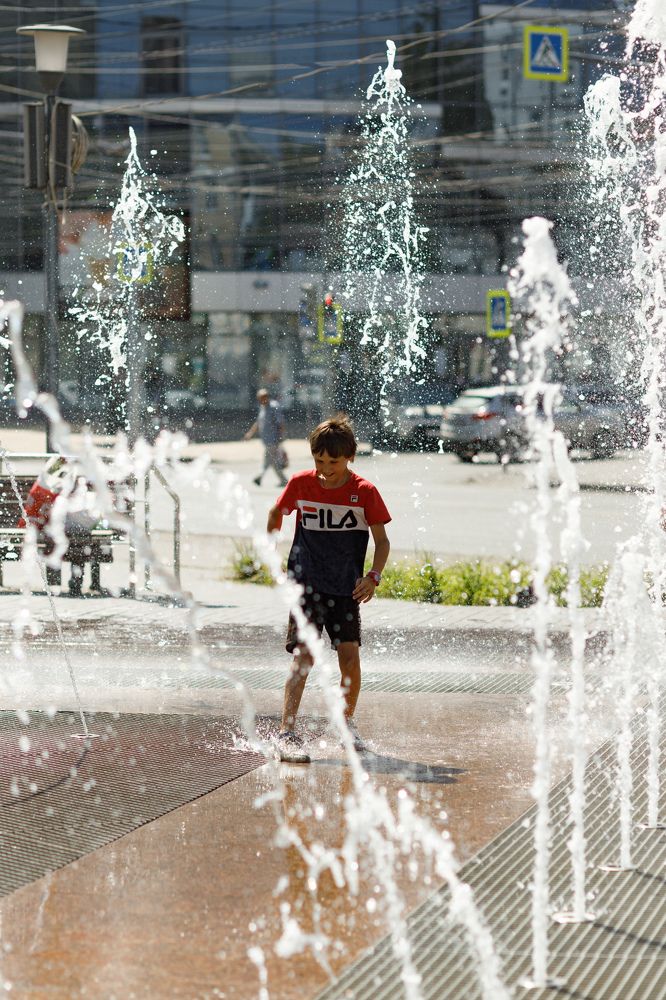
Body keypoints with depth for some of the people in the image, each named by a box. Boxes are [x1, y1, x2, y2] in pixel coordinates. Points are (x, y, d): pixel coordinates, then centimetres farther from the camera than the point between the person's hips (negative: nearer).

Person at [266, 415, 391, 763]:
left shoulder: (365, 492, -7)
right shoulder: (301, 484, -5)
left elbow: (382, 541, -1)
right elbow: (276, 514, 14)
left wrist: (373, 576, -15)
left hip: (346, 587, 1)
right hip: (306, 583, -1)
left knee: (350, 654, -5)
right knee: (303, 655, -12)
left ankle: (347, 723, 18)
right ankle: (286, 733, -15)